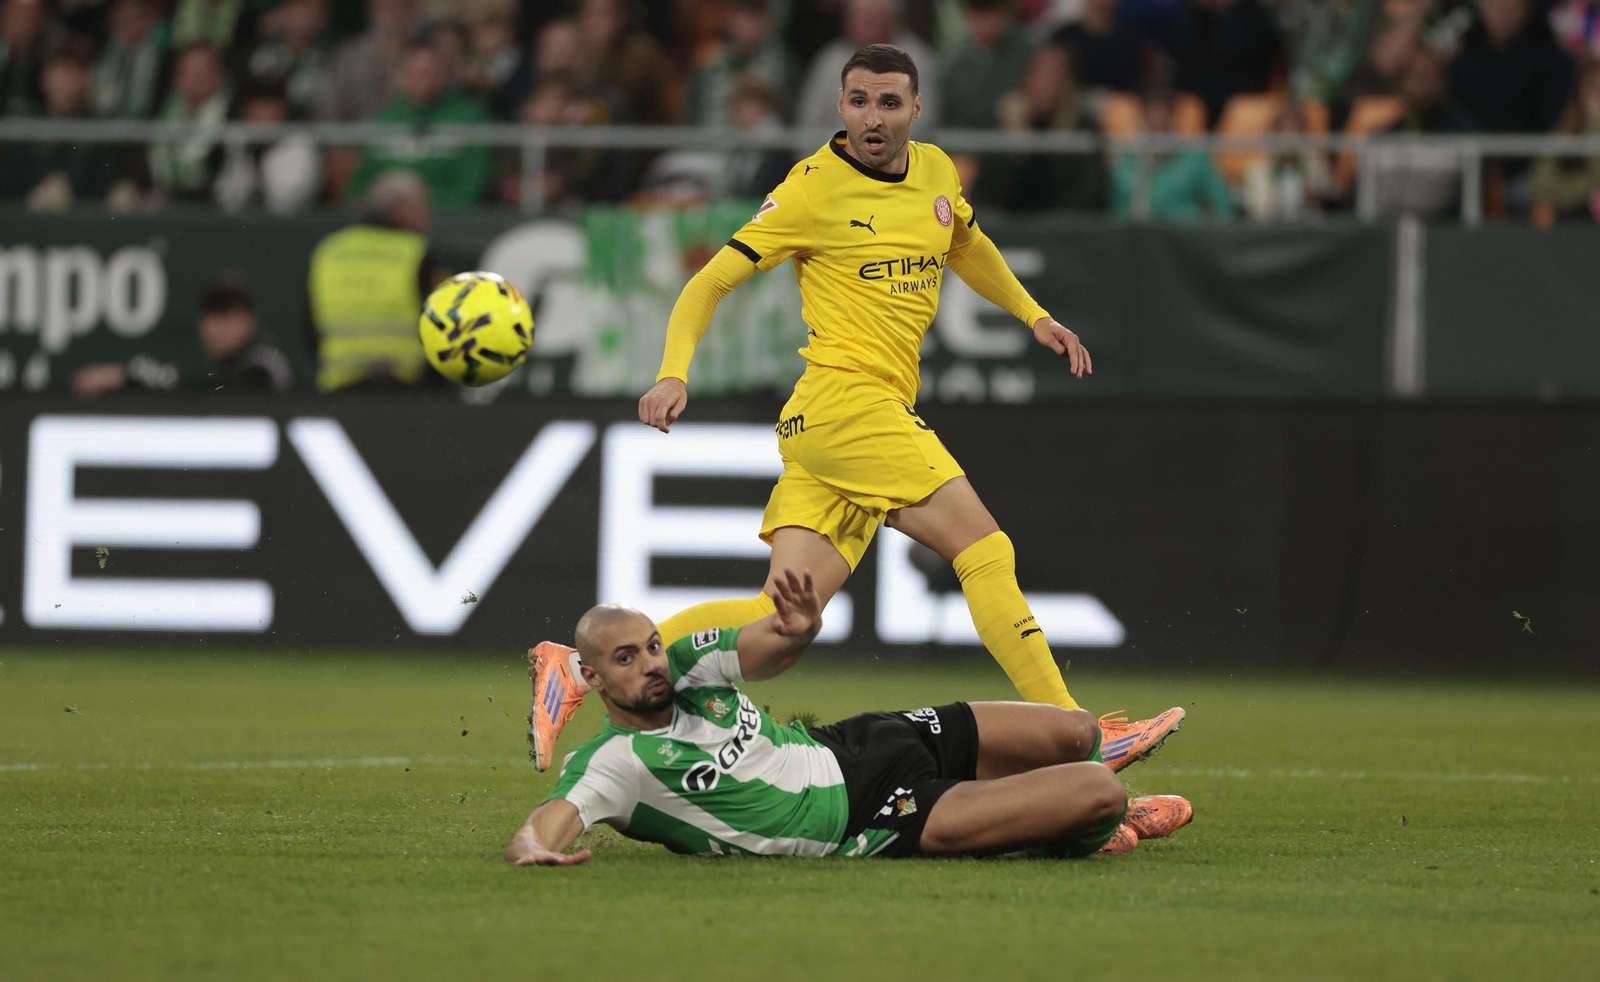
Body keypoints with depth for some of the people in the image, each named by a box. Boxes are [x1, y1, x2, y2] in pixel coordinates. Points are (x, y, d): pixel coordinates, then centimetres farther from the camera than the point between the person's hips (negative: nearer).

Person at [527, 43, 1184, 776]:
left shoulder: (935, 173, 14)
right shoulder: (815, 188, -6)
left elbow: (967, 248, 37)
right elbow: (711, 282, -5)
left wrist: (1033, 316, 30)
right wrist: (674, 373, -19)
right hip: (844, 400, -8)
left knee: (786, 611, -1)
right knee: (985, 550, -14)